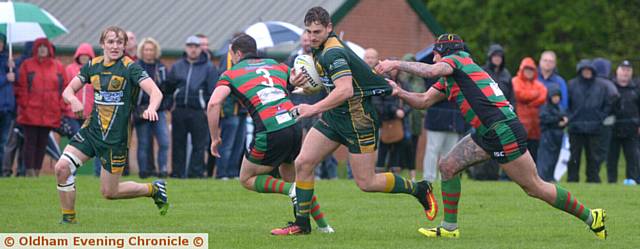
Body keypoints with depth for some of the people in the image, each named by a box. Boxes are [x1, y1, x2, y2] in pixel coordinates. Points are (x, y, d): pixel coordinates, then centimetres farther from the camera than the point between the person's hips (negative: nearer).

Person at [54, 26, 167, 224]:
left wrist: (151, 108, -42)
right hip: (92, 130, 5)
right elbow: (68, 90, 9)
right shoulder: (93, 65, 5)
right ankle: (68, 218, 1)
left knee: (109, 192, 1)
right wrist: (73, 100, -16)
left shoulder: (130, 67, -10)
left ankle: (154, 189, 26)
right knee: (62, 167, -15)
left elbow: (155, 92, -19)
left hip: (116, 137, -5)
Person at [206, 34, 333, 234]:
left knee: (247, 179, 16)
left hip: (270, 133, -5)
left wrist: (214, 137, 2)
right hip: (295, 125, 5)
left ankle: (291, 190, -7)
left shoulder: (230, 75, 11)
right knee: (291, 177, 28)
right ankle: (322, 224, 21)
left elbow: (214, 103, -5)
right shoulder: (276, 66, 23)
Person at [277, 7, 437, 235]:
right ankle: (301, 223, 6)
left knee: (366, 182, -4)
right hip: (334, 116, 9)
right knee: (302, 164, -1)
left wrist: (314, 109, -39)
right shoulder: (320, 49, 7)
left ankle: (419, 189, 16)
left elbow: (345, 90, -36)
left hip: (357, 118, -9)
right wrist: (298, 81, 6)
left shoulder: (333, 53, -24)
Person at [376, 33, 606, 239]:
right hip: (486, 134, 10)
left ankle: (590, 217, 5)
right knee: (447, 166, 6)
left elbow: (431, 70, -24)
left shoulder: (457, 59, -4)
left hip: (504, 131, -10)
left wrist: (395, 64, -18)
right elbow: (424, 101, 20)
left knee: (534, 188, -4)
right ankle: (449, 228, 10)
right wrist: (399, 92, 5)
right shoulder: (448, 80, 23)